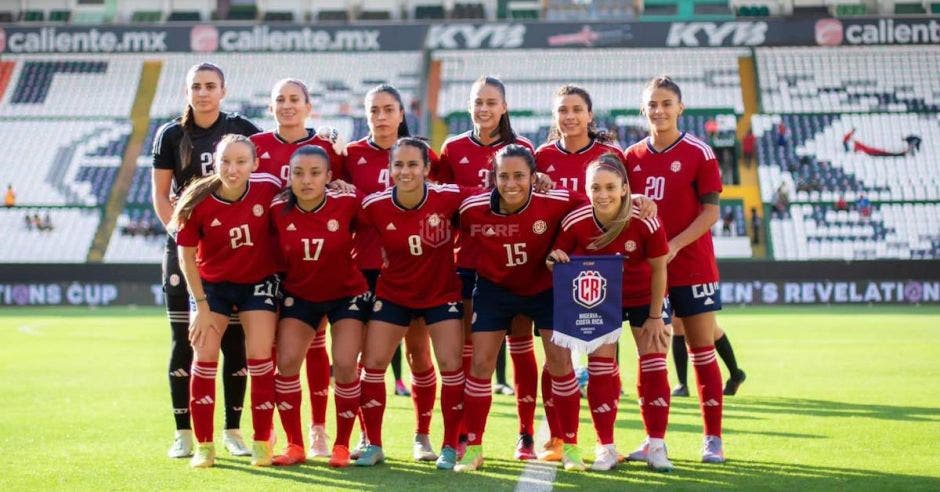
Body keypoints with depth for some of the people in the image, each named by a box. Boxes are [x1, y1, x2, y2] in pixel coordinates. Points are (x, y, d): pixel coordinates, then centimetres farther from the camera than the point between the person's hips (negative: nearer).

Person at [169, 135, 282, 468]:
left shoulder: (268, 189, -19)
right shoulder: (199, 203, -20)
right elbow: (187, 255, -10)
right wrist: (202, 306, -9)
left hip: (258, 282, 0)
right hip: (212, 284, 0)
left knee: (260, 358, -6)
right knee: (204, 358, -3)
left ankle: (262, 443, 6)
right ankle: (204, 446, 7)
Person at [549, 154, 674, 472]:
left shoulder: (646, 222, -28)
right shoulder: (575, 222, -25)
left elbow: (659, 269, -14)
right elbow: (560, 258, -7)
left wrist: (655, 317, -8)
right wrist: (554, 260, -32)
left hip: (644, 298, -1)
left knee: (653, 366, 1)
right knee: (600, 369, 0)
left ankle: (656, 445, 12)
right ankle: (606, 447, 9)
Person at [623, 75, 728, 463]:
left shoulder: (698, 152, -5)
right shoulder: (632, 157, 7)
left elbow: (710, 212, -8)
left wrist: (674, 245, -19)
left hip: (691, 266, -3)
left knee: (702, 350, 0)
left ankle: (712, 438, 6)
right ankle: (653, 438, 13)